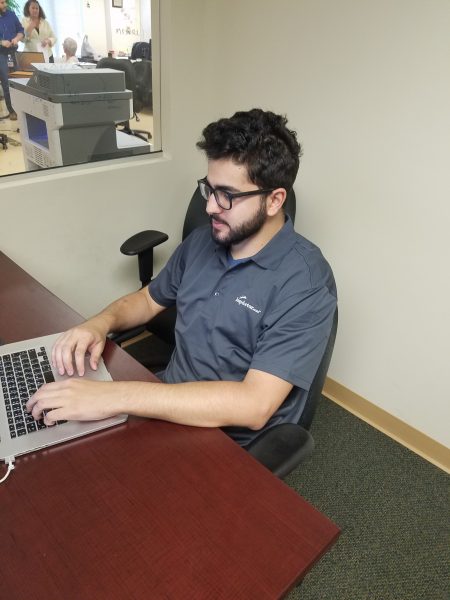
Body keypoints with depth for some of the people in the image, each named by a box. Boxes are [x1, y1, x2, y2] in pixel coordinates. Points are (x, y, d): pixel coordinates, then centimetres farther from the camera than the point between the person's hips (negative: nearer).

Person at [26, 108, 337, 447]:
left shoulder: (305, 281, -22)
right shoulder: (201, 241, 0)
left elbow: (254, 405, -30)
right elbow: (150, 299, 14)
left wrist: (114, 397, -33)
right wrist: (101, 323, -8)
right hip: (169, 407, 6)